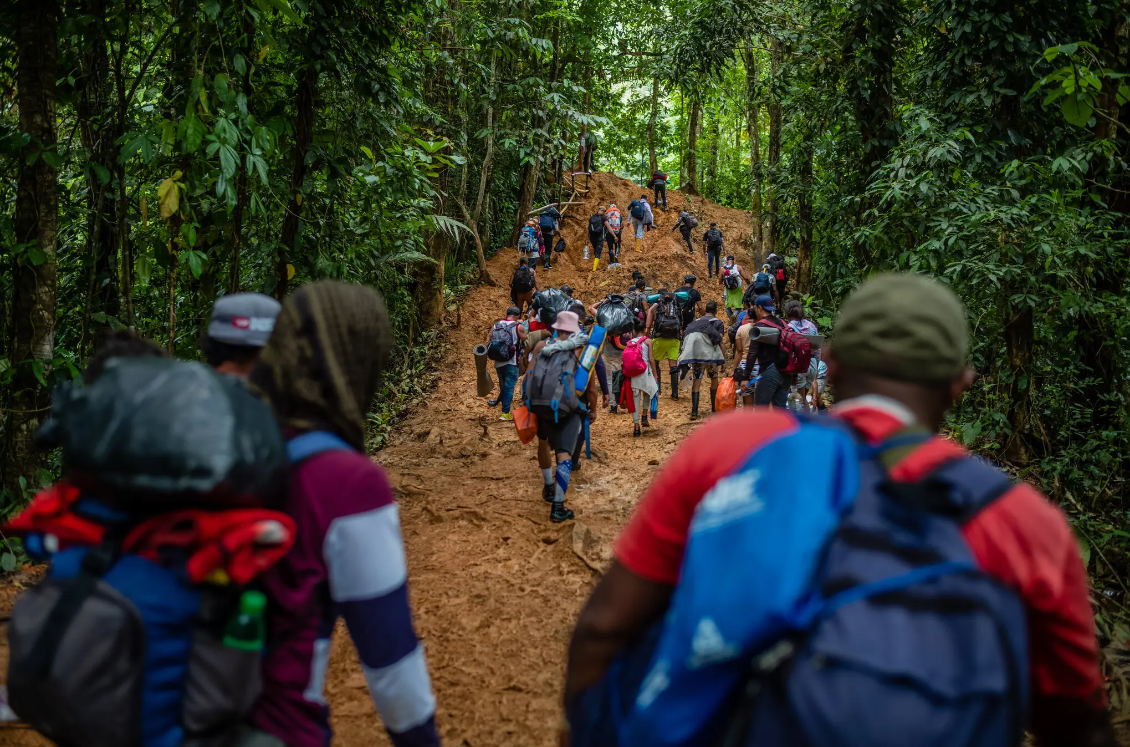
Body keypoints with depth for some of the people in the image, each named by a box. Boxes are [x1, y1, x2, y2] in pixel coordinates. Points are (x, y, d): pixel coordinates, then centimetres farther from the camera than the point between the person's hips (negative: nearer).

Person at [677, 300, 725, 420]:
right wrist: (724, 359, -1)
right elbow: (720, 342, -1)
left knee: (696, 382, 1)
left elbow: (686, 337, 15)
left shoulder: (695, 321, 20)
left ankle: (694, 412, -8)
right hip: (709, 354, -3)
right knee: (714, 379, 16)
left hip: (694, 354, 3)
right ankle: (714, 408, 20)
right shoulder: (718, 322, 9)